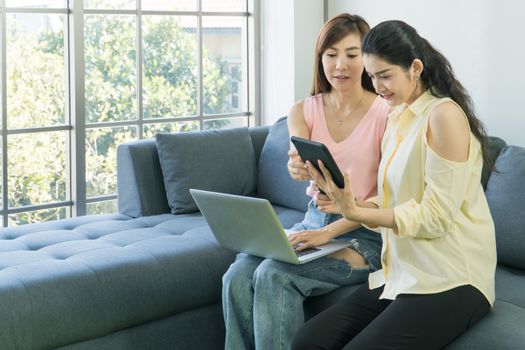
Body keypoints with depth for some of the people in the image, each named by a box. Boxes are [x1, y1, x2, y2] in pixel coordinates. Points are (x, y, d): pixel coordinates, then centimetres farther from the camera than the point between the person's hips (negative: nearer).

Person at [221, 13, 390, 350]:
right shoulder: (303, 111, 4)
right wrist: (299, 168, -40)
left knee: (275, 275, -28)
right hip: (314, 222, 5)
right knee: (237, 276, -20)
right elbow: (301, 165, -14)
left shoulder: (386, 112, -10)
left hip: (365, 233, -4)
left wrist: (330, 231, -23)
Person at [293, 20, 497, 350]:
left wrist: (356, 213, -23)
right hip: (403, 272, 7)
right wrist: (343, 203, -7)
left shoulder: (444, 115, -12)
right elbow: (395, 201, 10)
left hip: (449, 281, -7)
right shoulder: (397, 118, 13)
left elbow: (436, 216, -16)